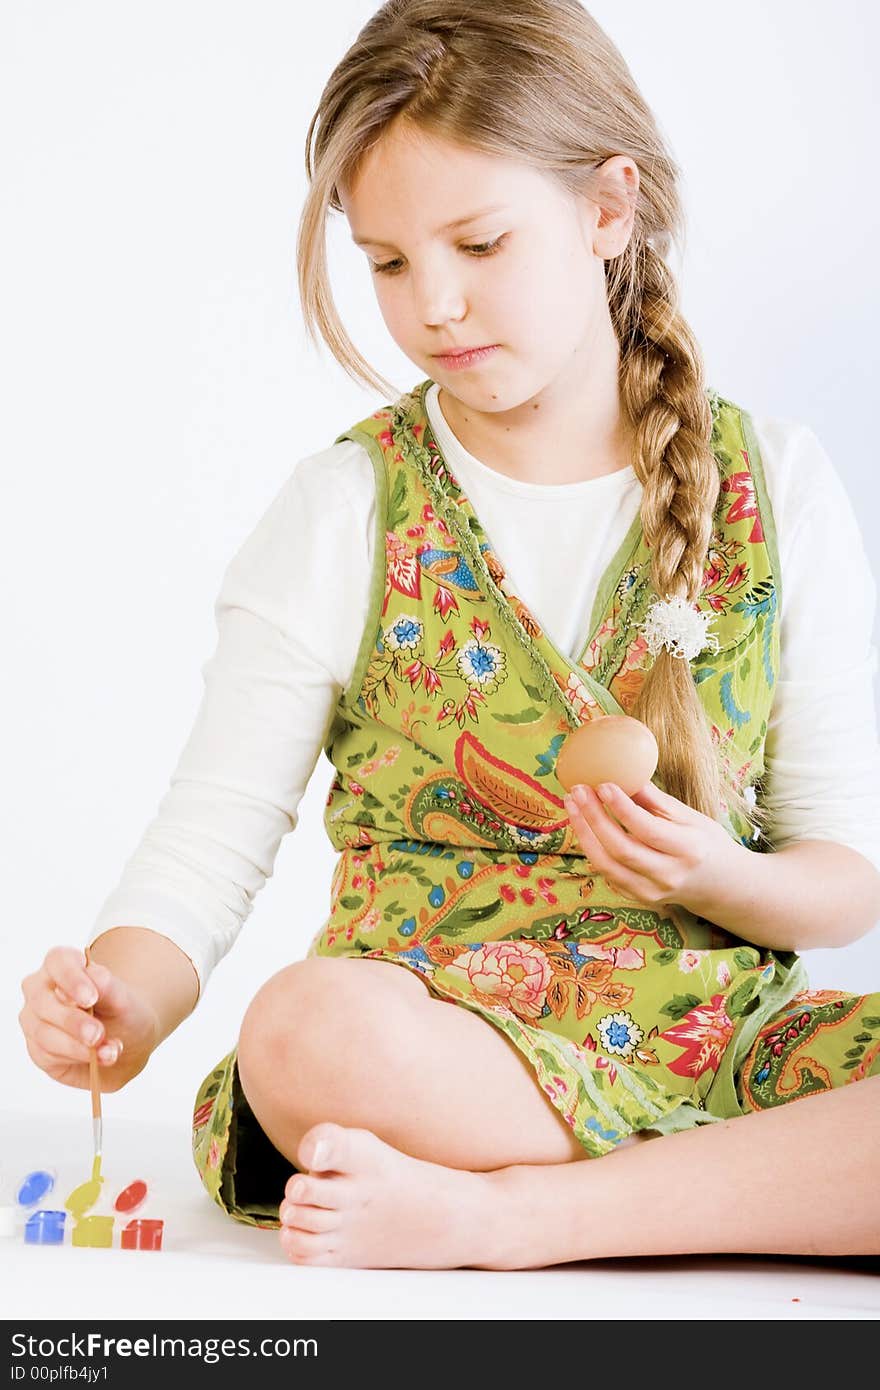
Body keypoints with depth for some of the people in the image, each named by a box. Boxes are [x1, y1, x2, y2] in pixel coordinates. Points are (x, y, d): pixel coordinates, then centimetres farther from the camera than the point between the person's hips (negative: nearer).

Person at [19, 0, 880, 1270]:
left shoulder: (777, 487, 4)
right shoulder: (346, 511, 0)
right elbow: (210, 838, -4)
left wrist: (722, 881, -16)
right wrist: (122, 999, -25)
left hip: (721, 1020, 3)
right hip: (439, 1035, -2)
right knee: (306, 1030, -37)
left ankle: (500, 1214, -22)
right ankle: (772, 1194, -21)